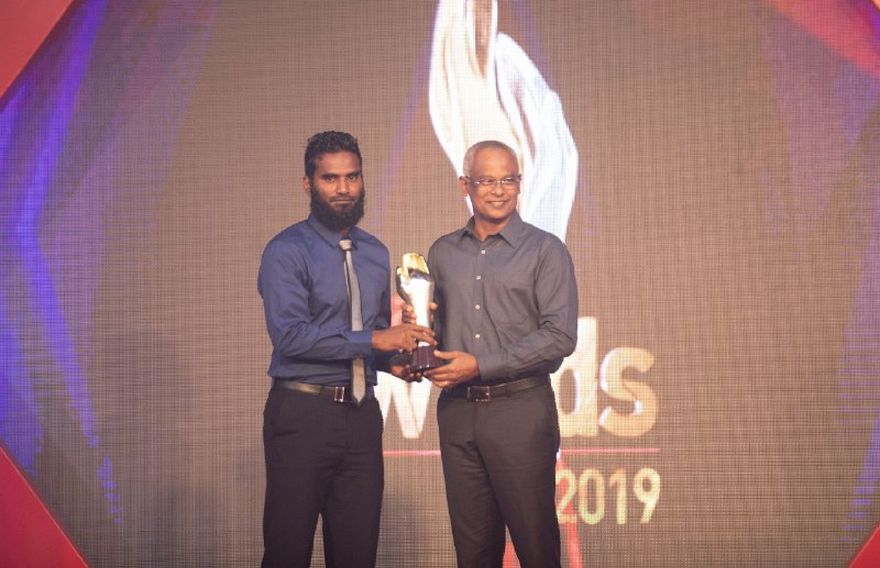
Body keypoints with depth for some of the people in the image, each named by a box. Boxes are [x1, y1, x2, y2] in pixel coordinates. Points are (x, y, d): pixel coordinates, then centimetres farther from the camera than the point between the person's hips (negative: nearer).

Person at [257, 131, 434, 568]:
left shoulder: (376, 253, 13)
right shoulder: (287, 252, -8)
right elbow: (290, 335, -19)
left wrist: (393, 360, 1)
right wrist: (374, 339, -22)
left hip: (362, 414, 6)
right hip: (302, 413, -5)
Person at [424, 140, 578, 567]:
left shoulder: (545, 250, -1)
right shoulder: (442, 253, 12)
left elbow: (560, 335, -10)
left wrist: (481, 366, -14)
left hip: (521, 408, -4)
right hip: (457, 410, 4)